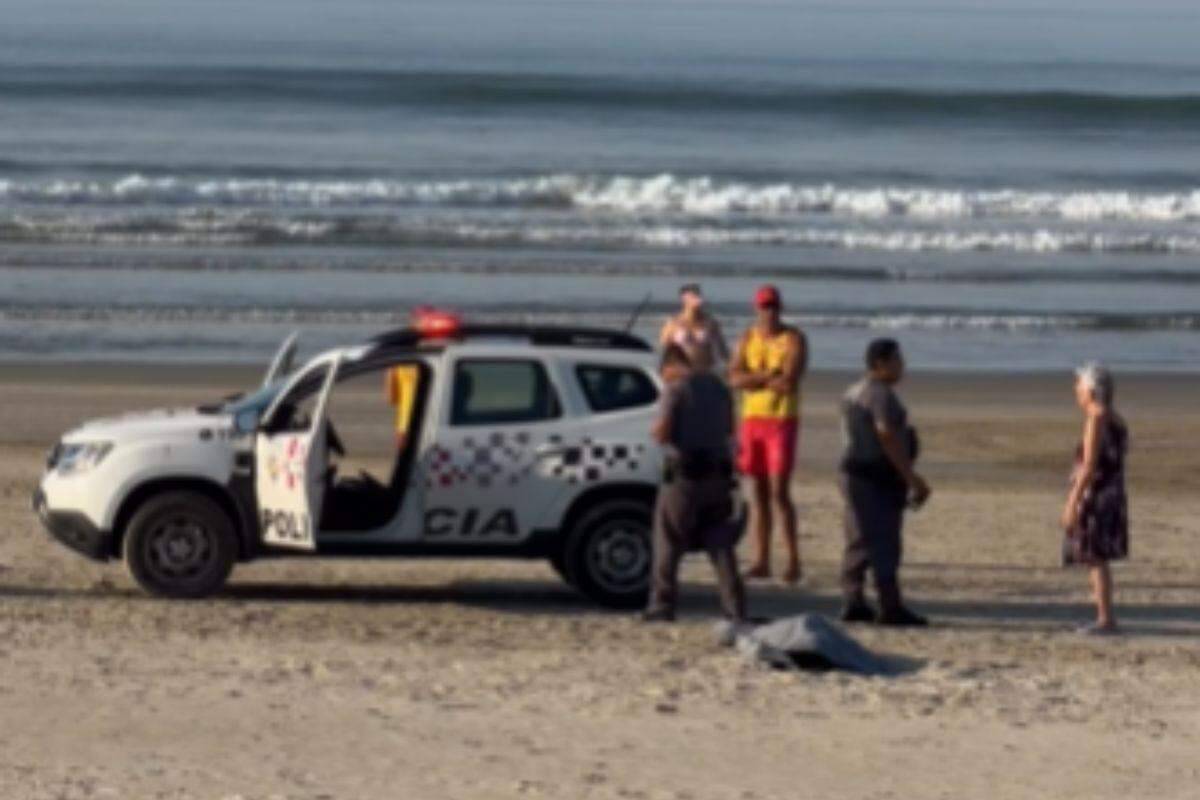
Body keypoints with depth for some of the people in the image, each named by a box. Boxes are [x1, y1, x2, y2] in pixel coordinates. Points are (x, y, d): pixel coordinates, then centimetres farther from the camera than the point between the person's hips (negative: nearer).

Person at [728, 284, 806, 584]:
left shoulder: (793, 339, -6)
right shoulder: (748, 339, 9)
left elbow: (789, 382, -19)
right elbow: (734, 379, -5)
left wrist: (754, 379, -9)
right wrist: (769, 375, -16)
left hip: (782, 421, -5)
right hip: (752, 419, 5)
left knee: (779, 492, -12)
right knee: (758, 492, 5)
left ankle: (793, 560, -8)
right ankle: (761, 560, 8)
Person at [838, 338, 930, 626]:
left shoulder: (856, 392, 18)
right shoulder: (880, 394, -15)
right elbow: (888, 439, -22)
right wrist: (912, 478, -21)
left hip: (856, 473, 10)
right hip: (877, 479, -10)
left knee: (859, 543, 11)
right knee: (884, 545, -9)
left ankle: (853, 602, 12)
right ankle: (891, 607, -10)